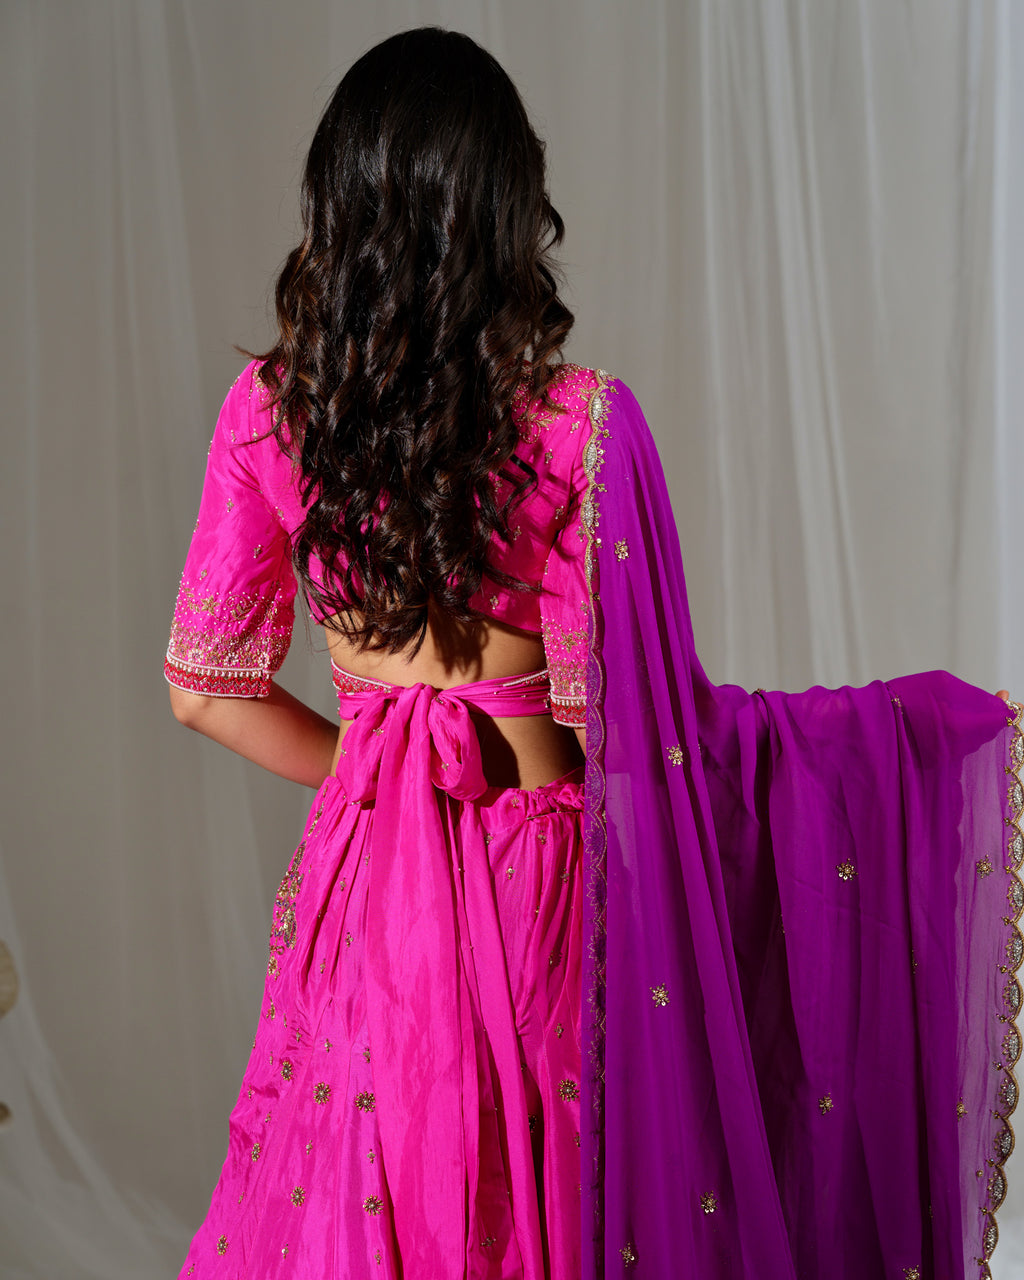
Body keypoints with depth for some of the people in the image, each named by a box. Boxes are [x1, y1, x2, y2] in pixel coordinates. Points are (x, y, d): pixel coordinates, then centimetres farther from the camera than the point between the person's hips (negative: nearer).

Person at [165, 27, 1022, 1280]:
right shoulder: (576, 420, -16)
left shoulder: (266, 411, -5)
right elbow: (632, 719, -14)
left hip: (360, 882, 3)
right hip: (531, 883, -3)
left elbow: (206, 688, 0)